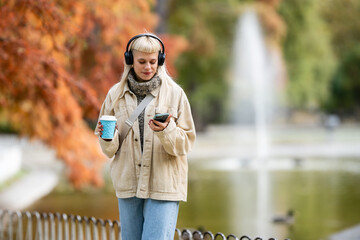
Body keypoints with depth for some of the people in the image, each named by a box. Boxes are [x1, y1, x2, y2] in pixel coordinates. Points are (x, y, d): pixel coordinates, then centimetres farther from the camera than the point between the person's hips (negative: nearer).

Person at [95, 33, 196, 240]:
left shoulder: (174, 93, -1)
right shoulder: (116, 94, 5)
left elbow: (186, 143, -1)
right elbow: (110, 150, 8)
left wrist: (166, 131, -21)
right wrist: (108, 138, -15)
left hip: (164, 185, -3)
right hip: (128, 183, 3)